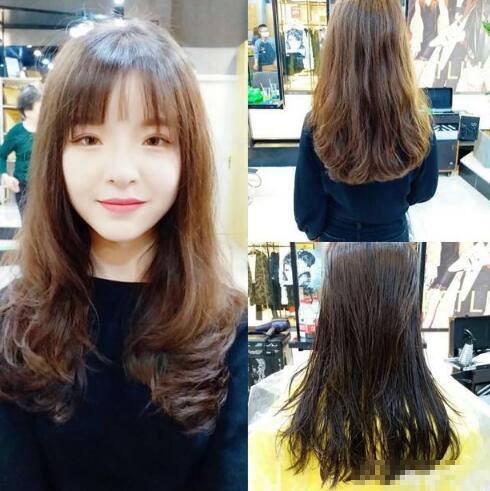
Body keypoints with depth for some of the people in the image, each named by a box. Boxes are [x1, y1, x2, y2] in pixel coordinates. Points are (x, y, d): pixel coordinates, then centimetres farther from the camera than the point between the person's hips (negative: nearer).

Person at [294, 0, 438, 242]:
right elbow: (423, 192, -5)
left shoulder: (318, 126, -27)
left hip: (337, 234, -1)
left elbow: (308, 199, -15)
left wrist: (313, 230, 4)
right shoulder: (417, 126, -23)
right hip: (392, 233, 1)